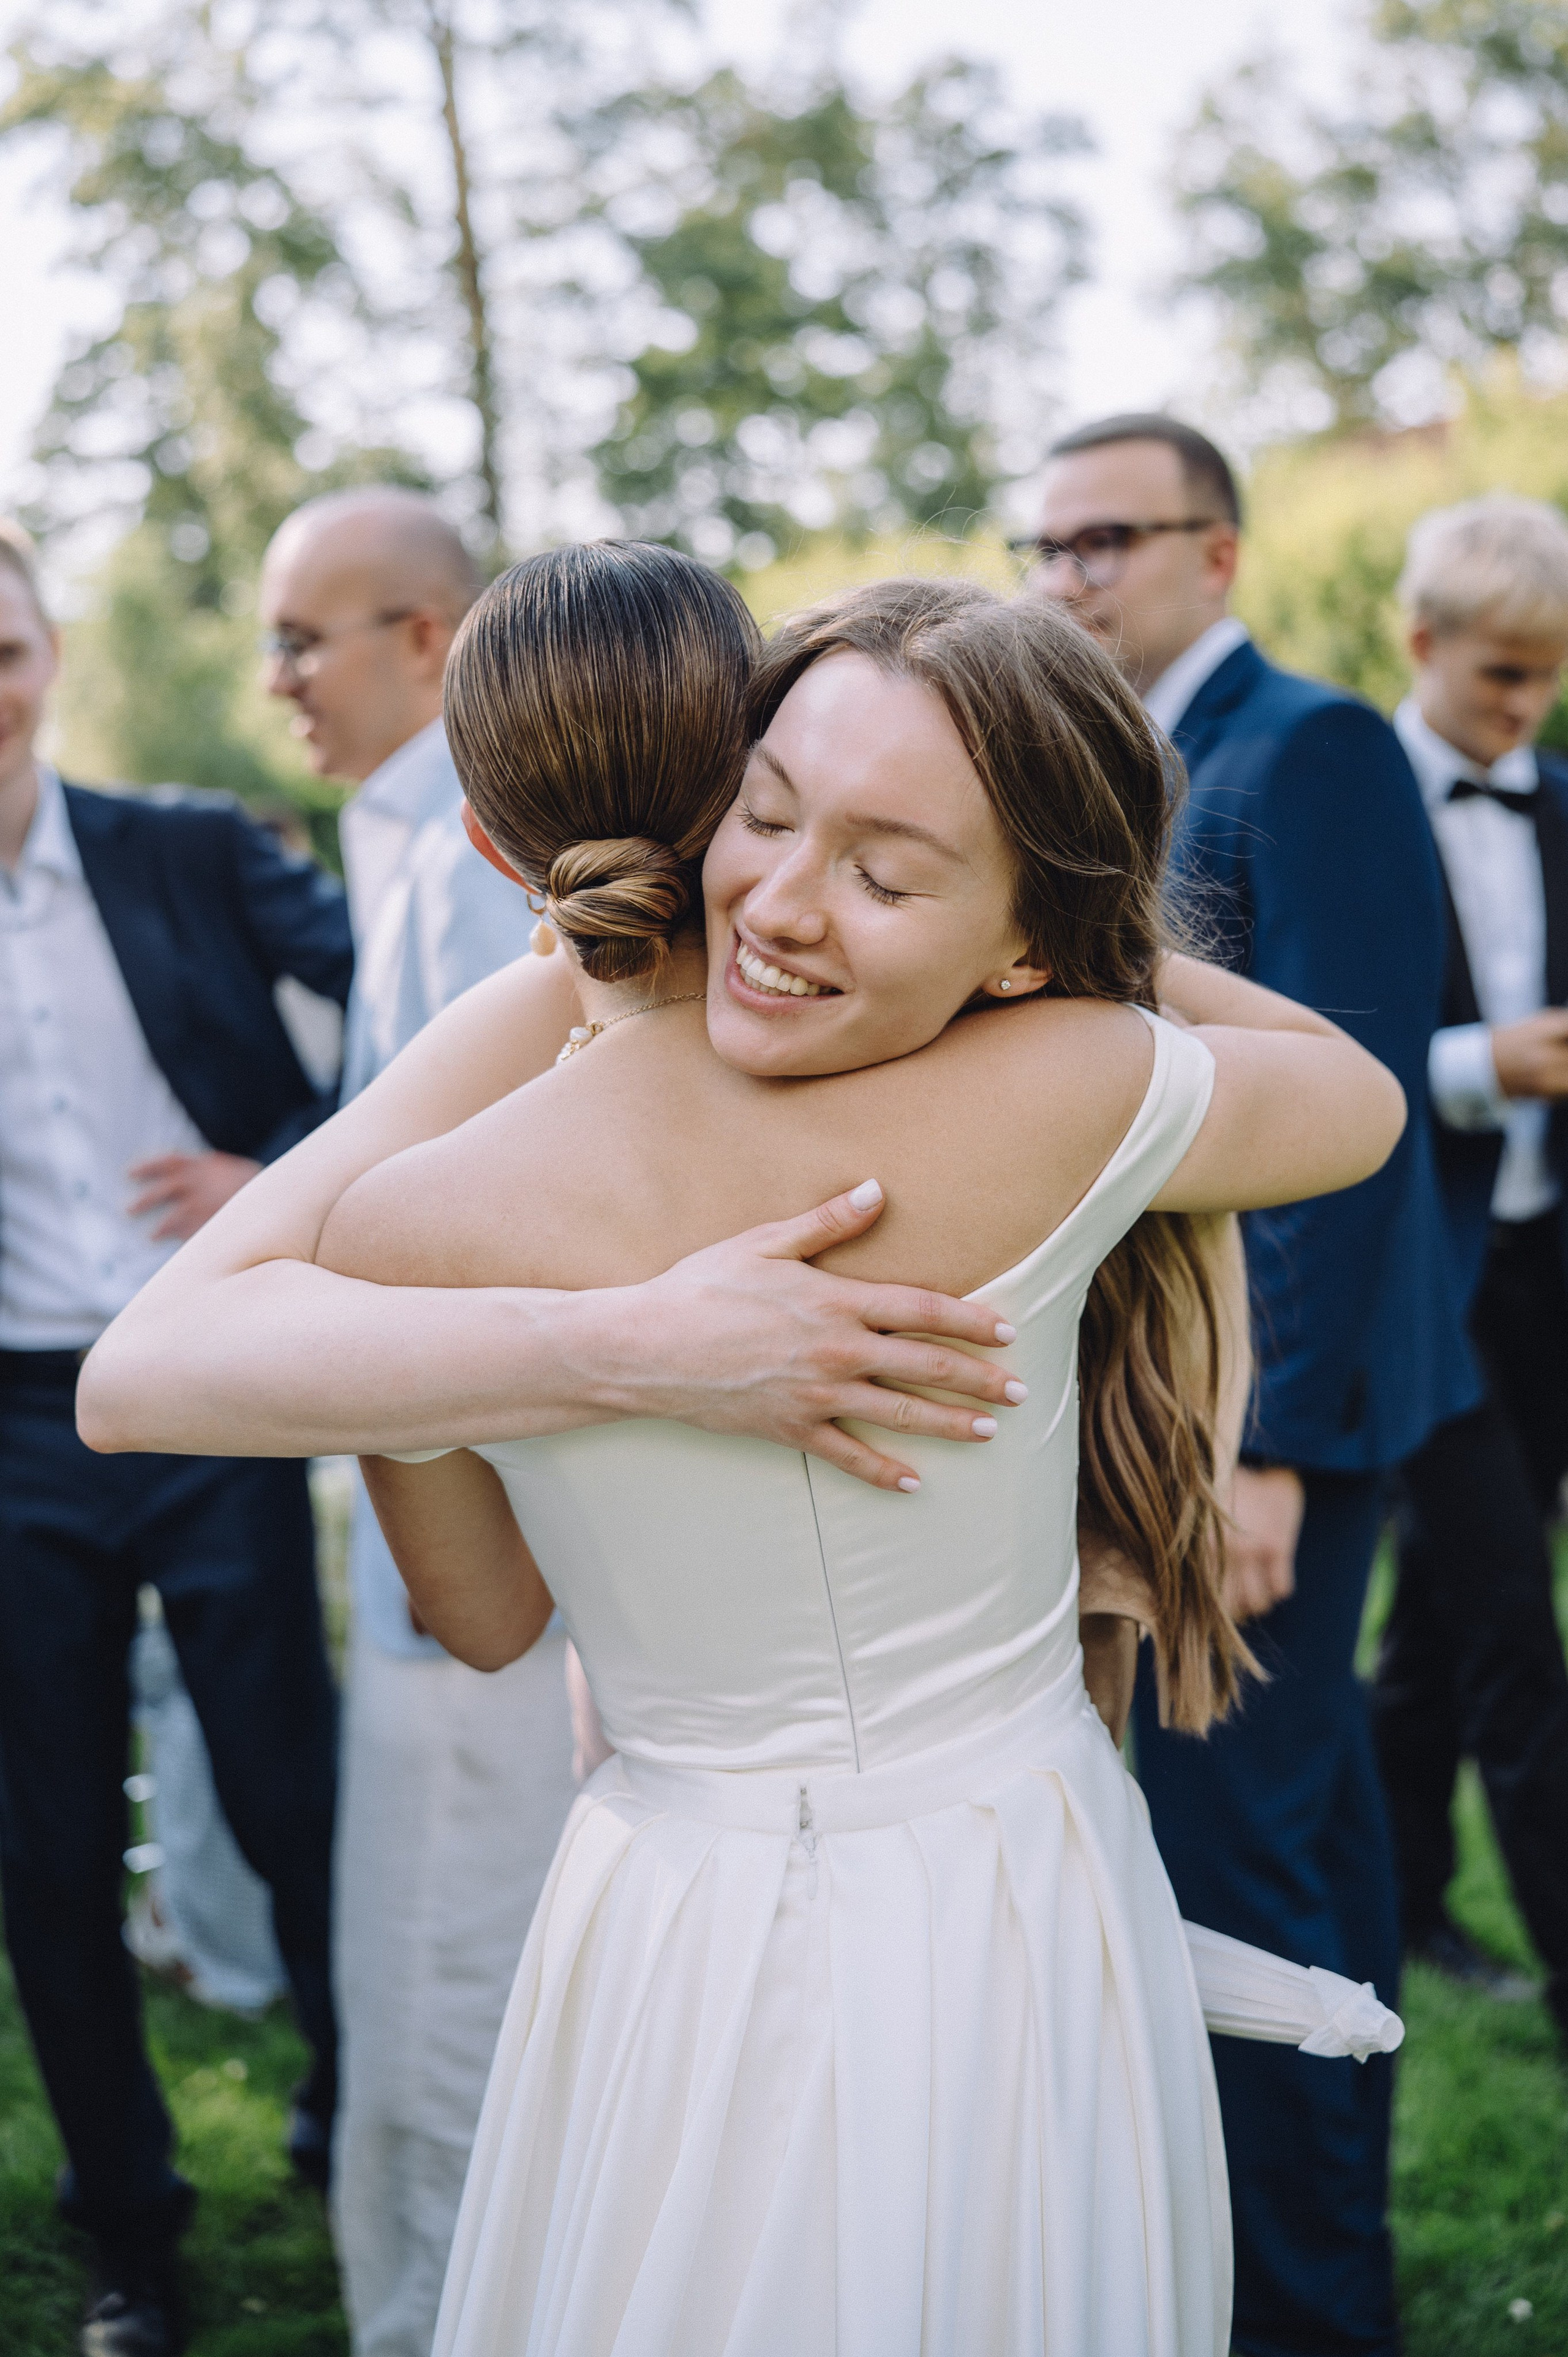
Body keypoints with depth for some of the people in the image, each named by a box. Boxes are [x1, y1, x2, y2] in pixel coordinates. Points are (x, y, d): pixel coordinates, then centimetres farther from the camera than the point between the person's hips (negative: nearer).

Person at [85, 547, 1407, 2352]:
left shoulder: (405, 1234, -19)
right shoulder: (1074, 1096, -21)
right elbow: (1364, 1098, 2)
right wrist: (1113, 938, 7)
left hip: (687, 1974, -1)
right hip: (1033, 1932, 1)